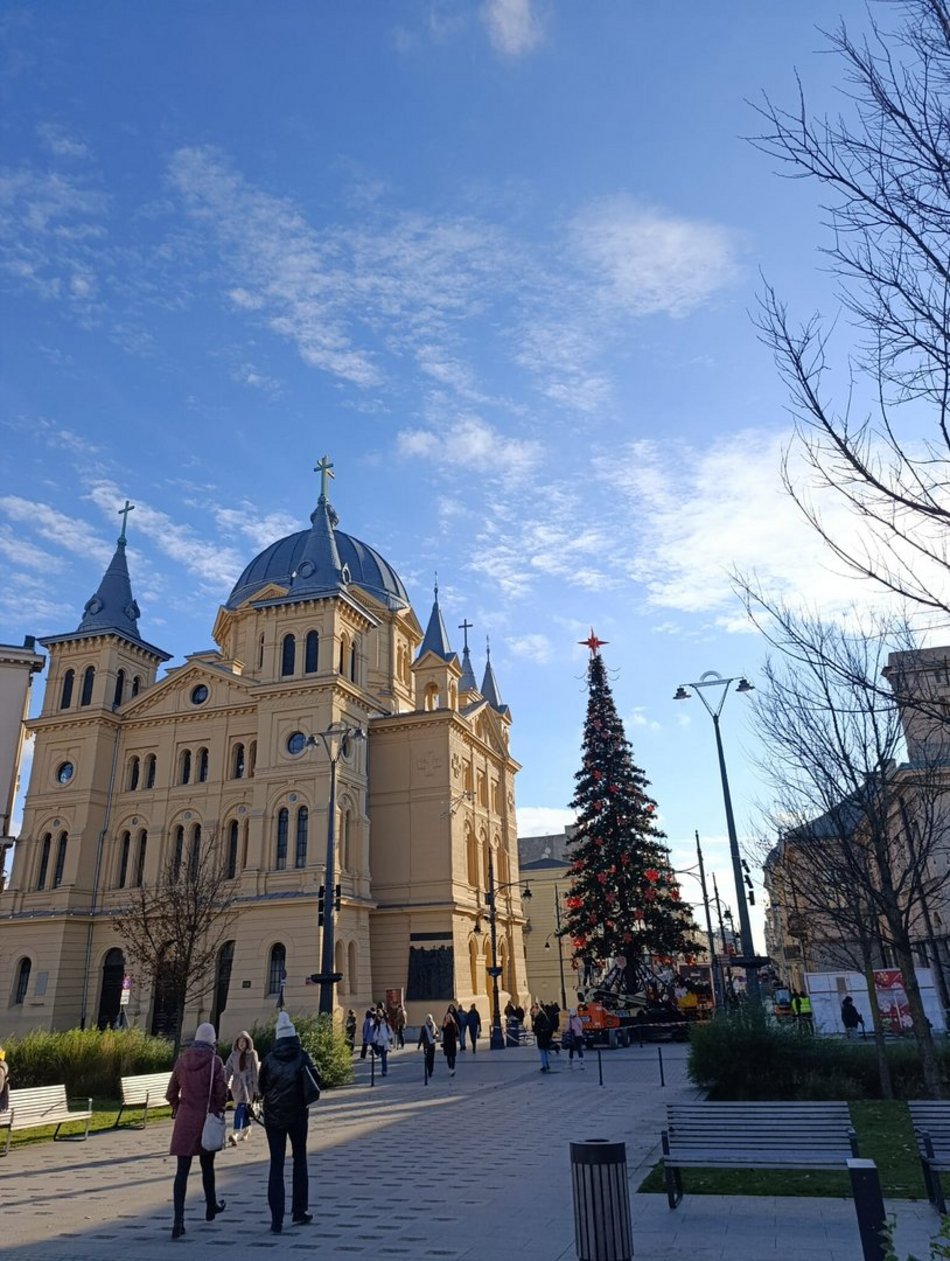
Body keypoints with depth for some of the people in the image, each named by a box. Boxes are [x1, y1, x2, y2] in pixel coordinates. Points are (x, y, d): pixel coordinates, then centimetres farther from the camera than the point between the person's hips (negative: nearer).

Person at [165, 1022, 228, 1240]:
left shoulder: (182, 1059, 0)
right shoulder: (214, 1061, -11)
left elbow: (171, 1093, 6)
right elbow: (221, 1093, -11)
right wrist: (219, 1111, 7)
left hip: (184, 1120, 2)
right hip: (207, 1119, -2)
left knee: (182, 1170, 2)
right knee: (207, 1165, 18)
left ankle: (179, 1220, -6)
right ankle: (211, 1207, 36)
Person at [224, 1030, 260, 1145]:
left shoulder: (252, 1054, -3)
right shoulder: (233, 1054, 6)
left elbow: (256, 1072, -3)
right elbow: (228, 1070, 6)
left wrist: (255, 1089, -6)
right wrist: (225, 1084, -4)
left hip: (248, 1084, -4)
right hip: (236, 1084, 4)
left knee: (241, 1107, -16)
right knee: (243, 1108, 11)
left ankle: (235, 1134, -23)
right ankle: (246, 1129, 31)